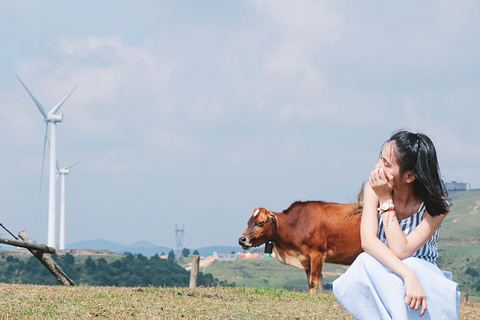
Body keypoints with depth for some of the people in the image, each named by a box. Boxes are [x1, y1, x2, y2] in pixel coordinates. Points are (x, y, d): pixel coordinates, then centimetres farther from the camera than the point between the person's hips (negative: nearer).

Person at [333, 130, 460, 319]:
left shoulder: (437, 206, -16)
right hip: (378, 279, 2)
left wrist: (386, 201, -26)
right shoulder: (373, 189, -10)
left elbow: (401, 251, -26)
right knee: (366, 261, -32)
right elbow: (368, 241, -24)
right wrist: (408, 275, -39)